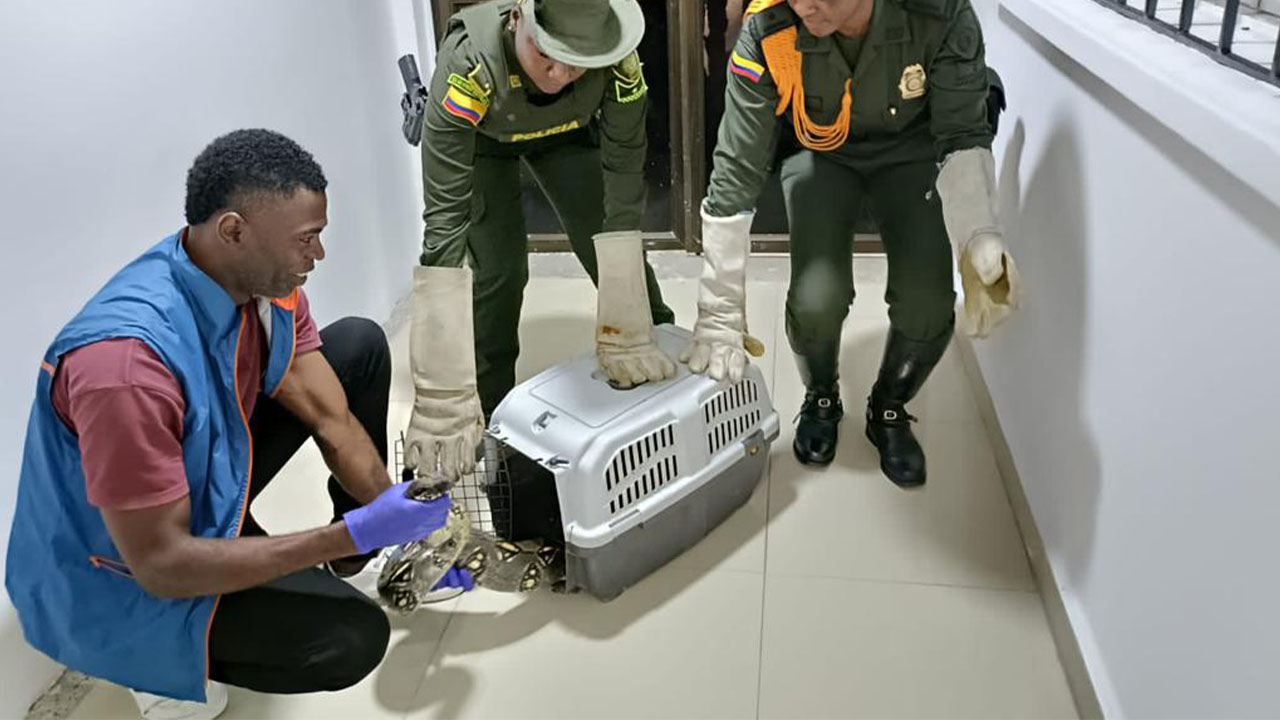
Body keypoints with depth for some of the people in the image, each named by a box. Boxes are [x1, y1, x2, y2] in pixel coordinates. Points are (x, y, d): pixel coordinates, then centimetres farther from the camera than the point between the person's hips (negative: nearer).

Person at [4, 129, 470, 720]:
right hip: (126, 575, -7)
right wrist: (353, 533, -34)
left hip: (210, 477, 8)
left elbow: (332, 419, -6)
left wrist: (409, 526, -9)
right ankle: (154, 663, 2)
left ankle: (365, 557, 15)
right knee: (351, 637, -25)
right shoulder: (125, 362, -38)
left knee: (359, 346, -1)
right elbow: (159, 564, -32)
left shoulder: (265, 278, -15)